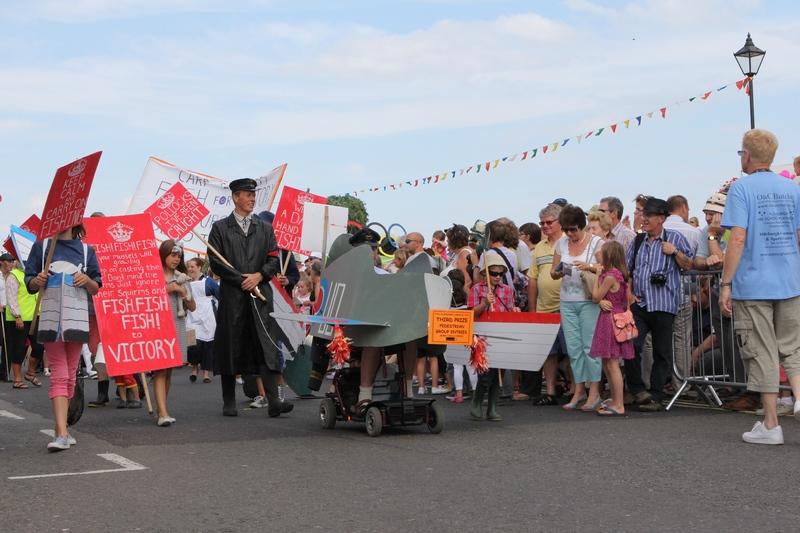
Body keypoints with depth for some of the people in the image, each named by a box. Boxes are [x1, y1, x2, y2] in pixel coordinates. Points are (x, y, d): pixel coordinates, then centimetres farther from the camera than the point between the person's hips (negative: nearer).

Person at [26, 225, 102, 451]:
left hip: (76, 320, 2)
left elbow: (96, 288, 12)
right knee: (59, 375, -9)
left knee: (70, 376, 7)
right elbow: (29, 283, 10)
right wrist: (37, 281, -12)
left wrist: (87, 280, -9)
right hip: (50, 320, -2)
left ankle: (60, 428, 19)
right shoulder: (41, 246, 9)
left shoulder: (86, 250, 10)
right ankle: (62, 433, -16)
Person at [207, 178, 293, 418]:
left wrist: (259, 276, -8)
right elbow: (216, 262, -1)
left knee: (267, 346, -8)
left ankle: (274, 401, -14)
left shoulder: (265, 228, 16)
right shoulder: (220, 228, 7)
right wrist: (241, 280, -8)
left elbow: (274, 259, 10)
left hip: (260, 295, 2)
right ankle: (229, 402, 12)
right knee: (230, 348, 3)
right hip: (232, 296, -2)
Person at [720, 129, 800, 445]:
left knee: (762, 354, 2)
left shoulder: (741, 188, -8)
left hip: (753, 285, -4)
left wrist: (726, 284, -10)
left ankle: (771, 425, 7)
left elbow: (738, 240, -15)